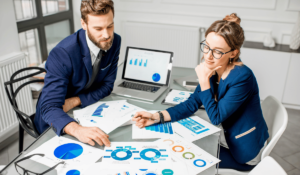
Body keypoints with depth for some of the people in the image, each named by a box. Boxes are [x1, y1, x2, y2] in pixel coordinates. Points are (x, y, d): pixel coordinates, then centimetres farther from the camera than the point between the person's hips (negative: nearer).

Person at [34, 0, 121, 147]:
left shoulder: (114, 41, -12)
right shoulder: (62, 54, -29)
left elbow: (107, 85, -4)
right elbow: (49, 107, -33)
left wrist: (76, 100, -21)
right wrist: (77, 130, -54)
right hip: (55, 124, -4)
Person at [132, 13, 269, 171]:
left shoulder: (242, 78, -30)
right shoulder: (212, 68, -9)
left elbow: (215, 117, -23)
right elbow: (192, 103, -6)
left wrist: (204, 80, -29)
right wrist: (157, 117, -18)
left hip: (244, 151, -6)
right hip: (225, 137, 6)